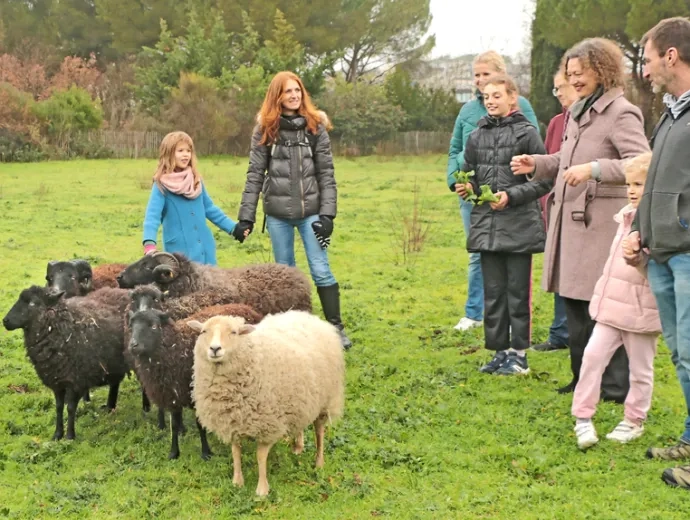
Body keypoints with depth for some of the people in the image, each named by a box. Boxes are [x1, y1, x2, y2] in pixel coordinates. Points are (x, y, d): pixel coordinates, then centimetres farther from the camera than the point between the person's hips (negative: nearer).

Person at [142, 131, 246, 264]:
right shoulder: (162, 185, -8)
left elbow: (210, 208, 19)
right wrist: (149, 244, -33)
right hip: (180, 251, -5)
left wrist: (233, 228, 15)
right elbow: (152, 216, -18)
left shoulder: (196, 180, 9)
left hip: (204, 248, 6)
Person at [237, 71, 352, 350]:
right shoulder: (265, 129, 1)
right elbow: (255, 174, 1)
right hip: (278, 213, 1)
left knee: (321, 271, -2)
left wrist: (327, 214, -8)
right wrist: (246, 216, -3)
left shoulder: (315, 126, 1)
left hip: (311, 210, -1)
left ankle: (336, 327, 8)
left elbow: (326, 173, -1)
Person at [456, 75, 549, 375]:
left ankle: (518, 354, 12)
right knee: (492, 292, 10)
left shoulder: (527, 133, -5)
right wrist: (467, 188, -4)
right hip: (486, 225, 5)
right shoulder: (477, 136, 9)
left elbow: (544, 180, -7)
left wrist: (511, 196, -16)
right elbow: (469, 175, 18)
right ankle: (500, 351, 20)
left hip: (519, 226, -5)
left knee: (517, 292, 3)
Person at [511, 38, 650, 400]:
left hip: (602, 222, -9)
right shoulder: (578, 112, 17)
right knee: (574, 302, 14)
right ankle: (583, 379, 26)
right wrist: (537, 164, 10)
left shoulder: (621, 114, -10)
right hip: (571, 219, 9)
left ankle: (615, 387, 5)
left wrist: (594, 169, -31)